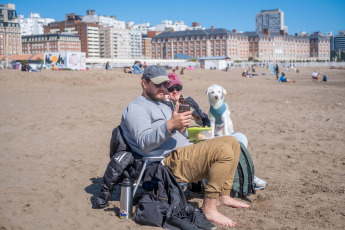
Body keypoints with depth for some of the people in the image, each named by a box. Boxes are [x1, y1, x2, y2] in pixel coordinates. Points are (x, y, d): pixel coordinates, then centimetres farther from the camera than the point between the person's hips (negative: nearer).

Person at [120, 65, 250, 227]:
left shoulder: (164, 107, 29)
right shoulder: (136, 108, -2)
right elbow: (144, 143, -18)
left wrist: (182, 128, 0)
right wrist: (170, 125, -31)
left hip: (186, 151, 10)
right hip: (171, 160, -10)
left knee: (232, 142, 8)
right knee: (223, 151, -25)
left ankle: (223, 196, 7)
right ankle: (209, 208, -23)